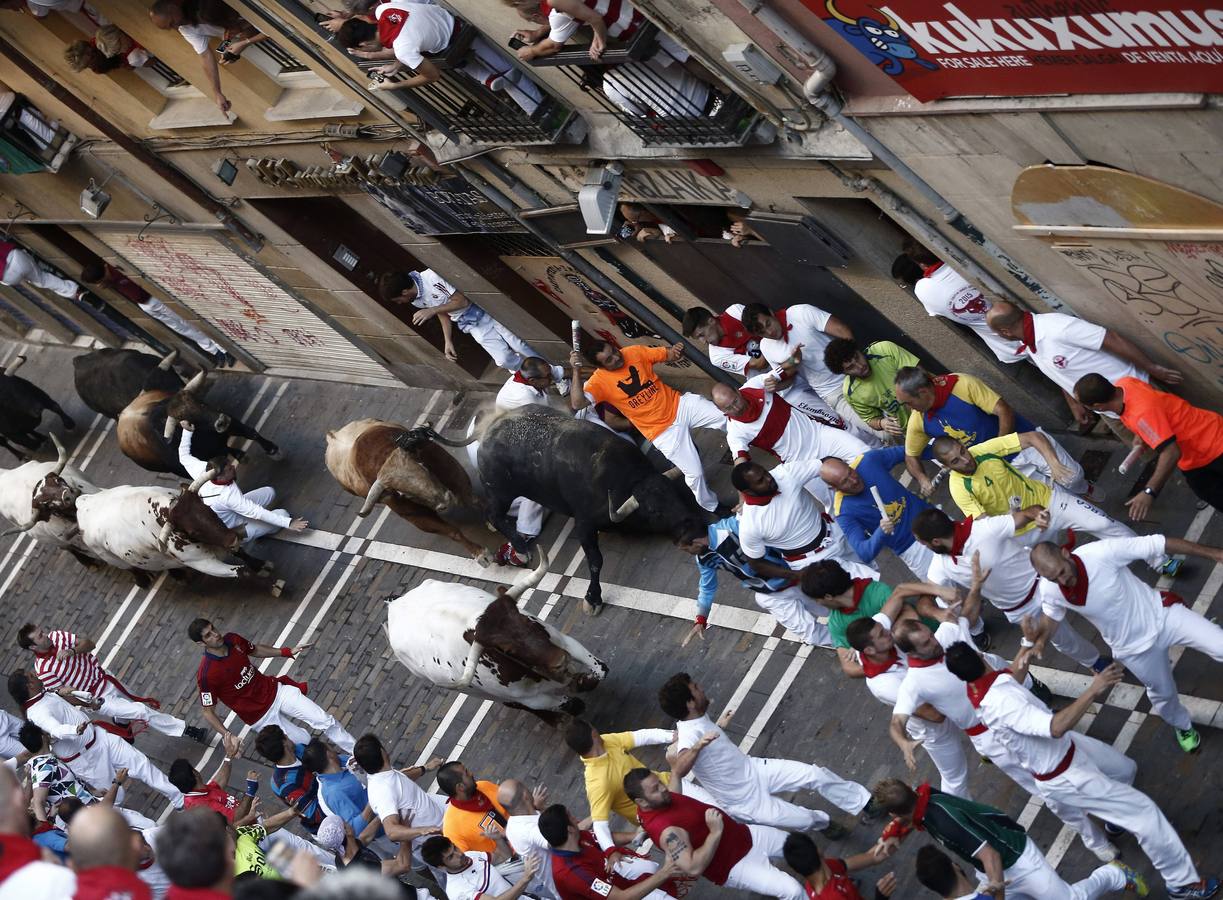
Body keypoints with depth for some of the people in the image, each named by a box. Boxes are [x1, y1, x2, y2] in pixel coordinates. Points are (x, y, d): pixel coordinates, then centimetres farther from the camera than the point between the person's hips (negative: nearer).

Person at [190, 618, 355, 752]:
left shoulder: (232, 639, -8)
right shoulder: (206, 674, -27)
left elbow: (255, 650, 14)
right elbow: (207, 712, -18)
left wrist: (288, 652, 8)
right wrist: (227, 736, -31)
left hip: (275, 691, 5)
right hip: (261, 716, -5)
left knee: (324, 720, -1)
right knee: (303, 741, 0)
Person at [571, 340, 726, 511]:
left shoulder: (634, 353, -3)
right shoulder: (599, 381, -13)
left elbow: (670, 355, 4)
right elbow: (577, 404, -29)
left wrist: (676, 351, -20)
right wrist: (576, 371, -36)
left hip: (680, 404, 3)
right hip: (663, 431, -3)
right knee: (694, 473, -5)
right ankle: (712, 508, 23)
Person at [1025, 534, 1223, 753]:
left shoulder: (1101, 552, -34)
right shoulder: (1049, 591, -21)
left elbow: (1158, 545, -28)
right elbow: (1051, 617, 6)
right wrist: (1039, 641, -14)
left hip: (1162, 614, -3)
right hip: (1133, 646, 3)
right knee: (1162, 692, 22)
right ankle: (1182, 726, 54)